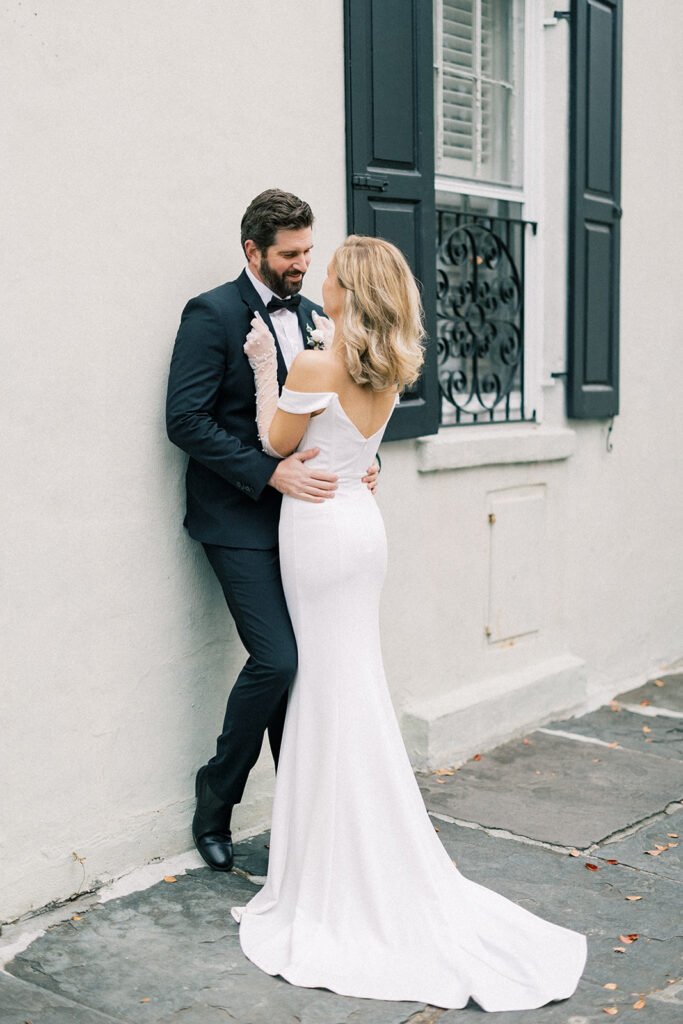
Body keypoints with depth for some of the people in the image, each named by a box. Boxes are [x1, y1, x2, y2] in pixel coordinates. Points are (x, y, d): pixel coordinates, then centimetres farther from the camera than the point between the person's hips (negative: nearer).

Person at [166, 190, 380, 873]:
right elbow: (186, 419, -15)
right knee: (277, 659, -13)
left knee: (305, 661, 6)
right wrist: (271, 472, -22)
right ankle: (214, 803, 9)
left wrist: (361, 459, -1)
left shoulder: (314, 316, 14)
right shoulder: (212, 315, -7)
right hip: (242, 522, -6)